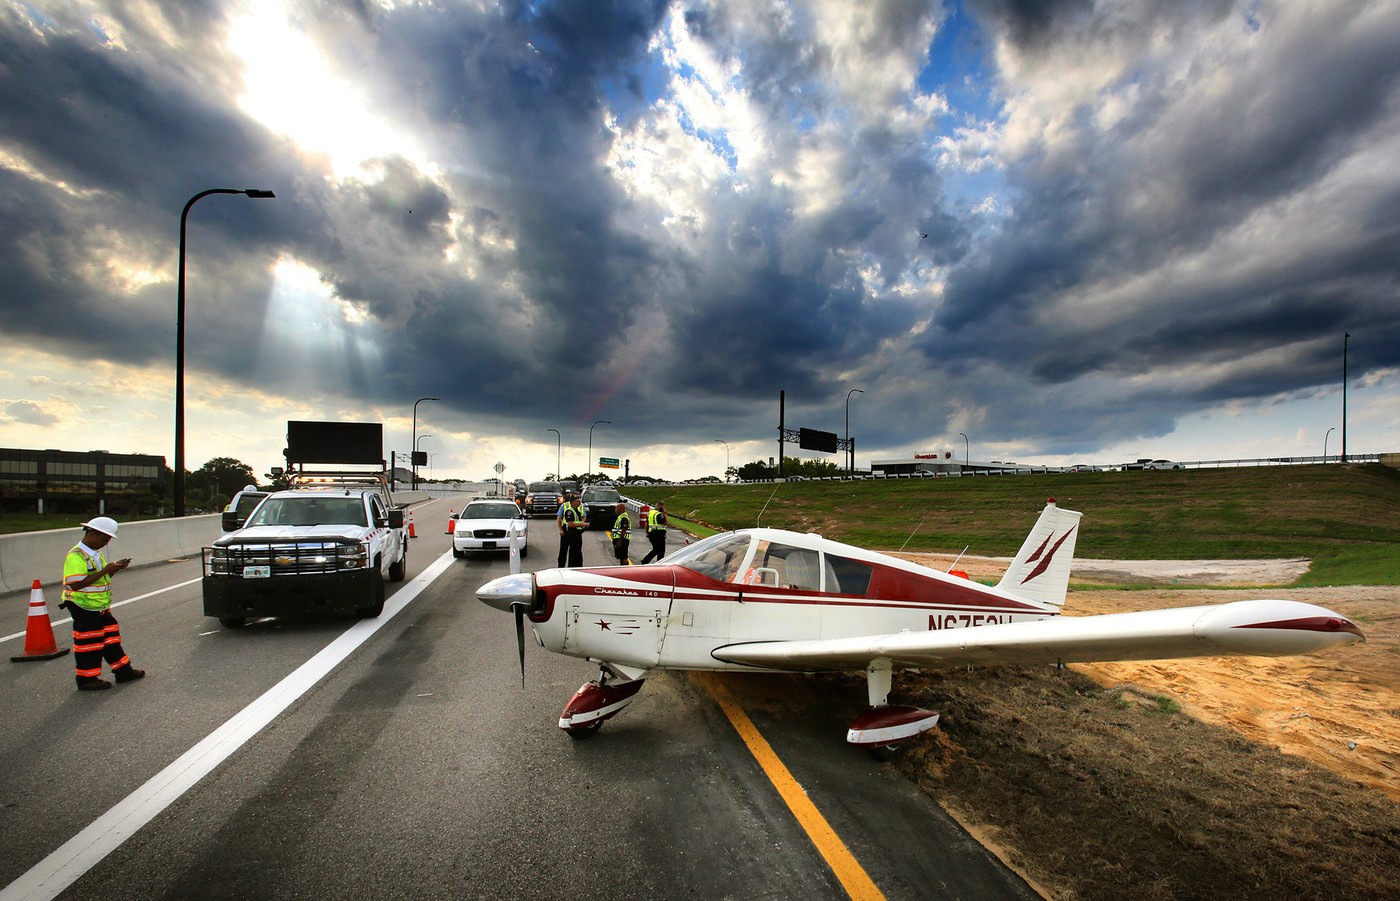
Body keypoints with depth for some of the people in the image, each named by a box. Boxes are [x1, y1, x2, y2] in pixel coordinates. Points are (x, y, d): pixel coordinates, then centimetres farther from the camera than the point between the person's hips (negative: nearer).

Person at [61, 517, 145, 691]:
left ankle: (123, 671, 21)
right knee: (89, 644, 3)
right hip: (84, 608, -9)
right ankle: (87, 679, 16)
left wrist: (115, 568, 1)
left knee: (111, 638, 14)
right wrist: (104, 571, -28)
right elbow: (76, 584, -27)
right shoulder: (76, 556, -20)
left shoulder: (96, 554, 10)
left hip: (101, 607, 9)